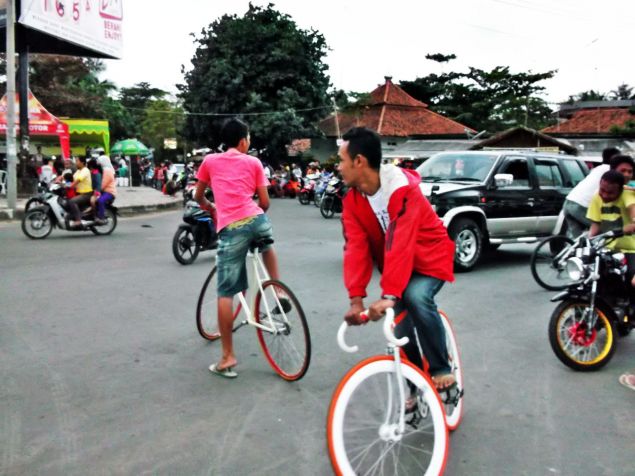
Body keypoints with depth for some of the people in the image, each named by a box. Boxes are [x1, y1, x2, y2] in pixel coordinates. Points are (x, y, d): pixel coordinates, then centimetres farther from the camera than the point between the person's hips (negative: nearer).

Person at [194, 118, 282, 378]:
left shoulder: (210, 161, 16)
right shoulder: (253, 162, 15)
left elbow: (198, 196, 28)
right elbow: (265, 202, 12)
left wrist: (210, 208, 50)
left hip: (231, 228, -1)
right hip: (257, 220, 2)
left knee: (226, 293, 3)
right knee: (266, 246, 40)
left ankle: (228, 358, 6)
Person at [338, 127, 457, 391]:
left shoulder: (402, 190, -31)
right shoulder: (352, 200, -12)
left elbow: (400, 246, -40)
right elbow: (356, 248, -21)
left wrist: (389, 295, -49)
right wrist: (356, 298, -32)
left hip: (429, 258, -6)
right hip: (397, 265, 6)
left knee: (416, 297, -34)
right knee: (401, 330, 0)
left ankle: (442, 369, -16)